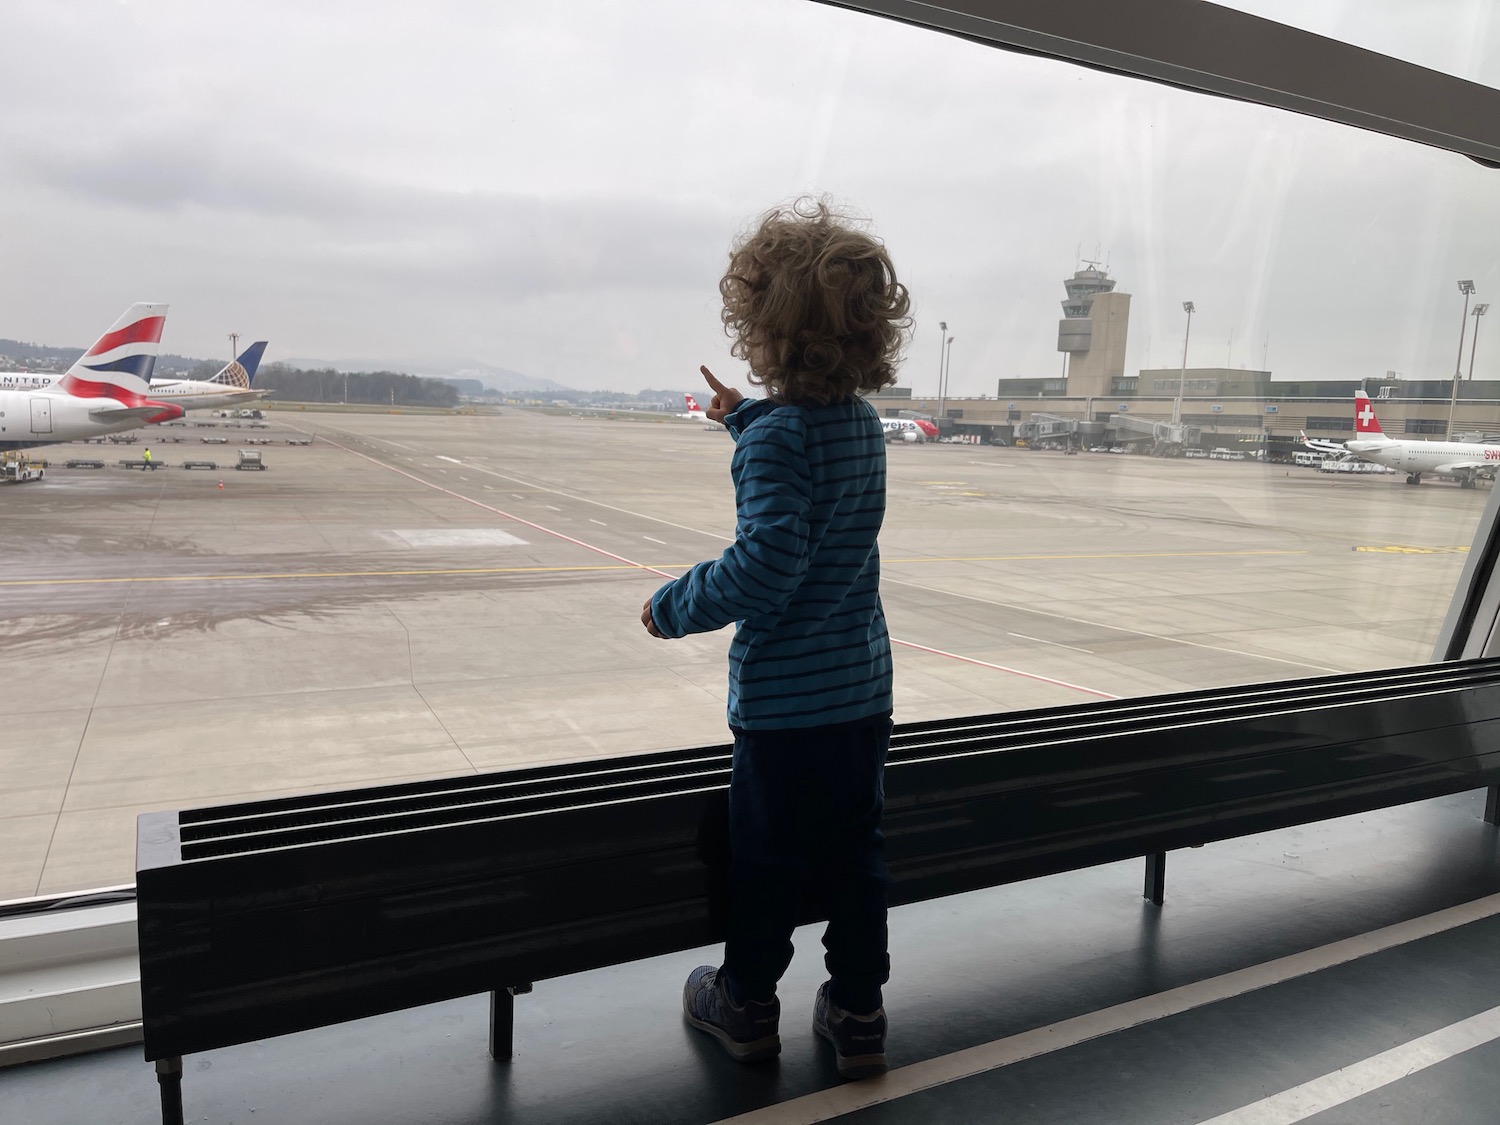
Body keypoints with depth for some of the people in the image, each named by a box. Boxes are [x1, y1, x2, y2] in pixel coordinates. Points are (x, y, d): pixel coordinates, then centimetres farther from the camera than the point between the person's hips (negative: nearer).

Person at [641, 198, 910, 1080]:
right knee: (854, 852, 16)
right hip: (864, 685, 7)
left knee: (767, 853, 11)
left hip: (786, 695, -7)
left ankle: (748, 1002, 31)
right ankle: (859, 1011, 27)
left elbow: (766, 562, -28)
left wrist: (677, 605, -16)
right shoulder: (864, 424, 5)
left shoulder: (775, 437, -20)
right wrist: (749, 418, 34)